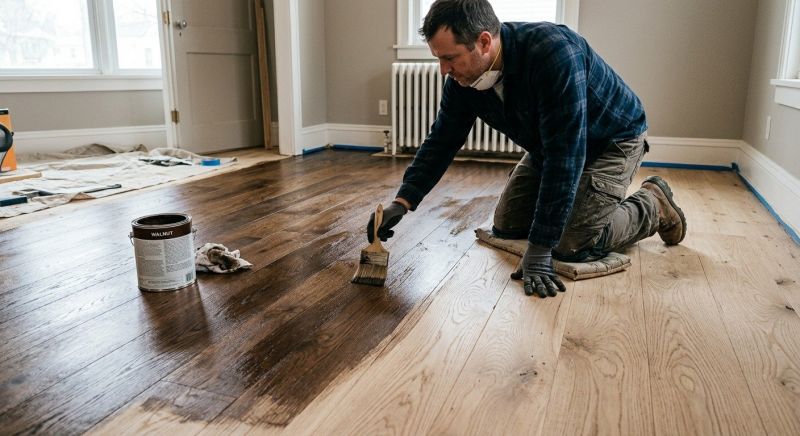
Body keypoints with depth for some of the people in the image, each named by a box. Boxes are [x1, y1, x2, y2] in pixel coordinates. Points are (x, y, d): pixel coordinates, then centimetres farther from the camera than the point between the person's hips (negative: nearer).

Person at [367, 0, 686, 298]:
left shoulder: (553, 53, -39)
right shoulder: (464, 77, -17)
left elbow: (564, 156, -40)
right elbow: (442, 140, -7)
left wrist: (538, 250, -39)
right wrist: (402, 202, -21)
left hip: (611, 140, -6)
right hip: (548, 146, 7)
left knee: (572, 245, -17)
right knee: (506, 227, 4)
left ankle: (652, 205, 9)